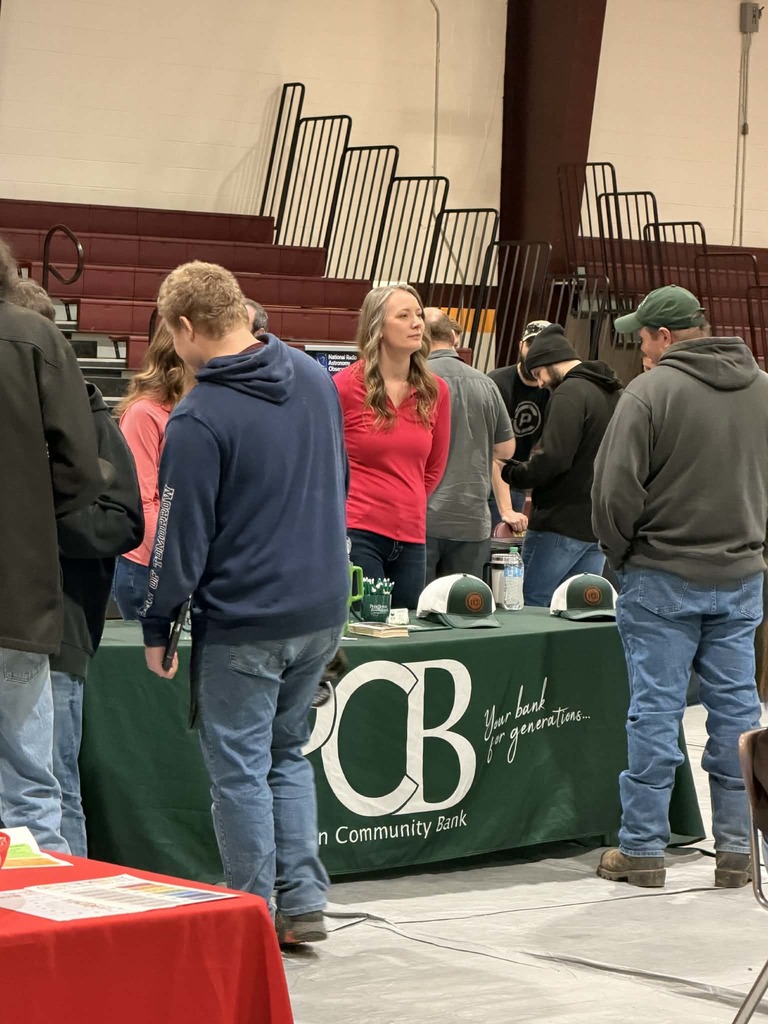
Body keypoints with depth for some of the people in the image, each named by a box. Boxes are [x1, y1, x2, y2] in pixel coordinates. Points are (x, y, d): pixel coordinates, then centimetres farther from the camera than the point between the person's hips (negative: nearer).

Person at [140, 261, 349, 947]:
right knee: (288, 753, 19)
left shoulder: (199, 419, -18)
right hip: (323, 610, 7)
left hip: (243, 622, -7)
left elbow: (183, 534, -14)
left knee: (239, 768, 5)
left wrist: (157, 626, -3)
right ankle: (305, 900, 14)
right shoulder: (316, 379, 4)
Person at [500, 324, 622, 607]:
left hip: (562, 524, -9)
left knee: (529, 608, -2)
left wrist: (510, 471, -8)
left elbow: (554, 459, -23)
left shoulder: (570, 393, -14)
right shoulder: (614, 393, 14)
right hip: (599, 527, 9)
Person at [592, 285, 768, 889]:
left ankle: (643, 849, 5)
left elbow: (616, 488, -13)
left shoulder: (651, 392, -13)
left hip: (663, 577, -5)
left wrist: (619, 554, 2)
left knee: (655, 711, 0)